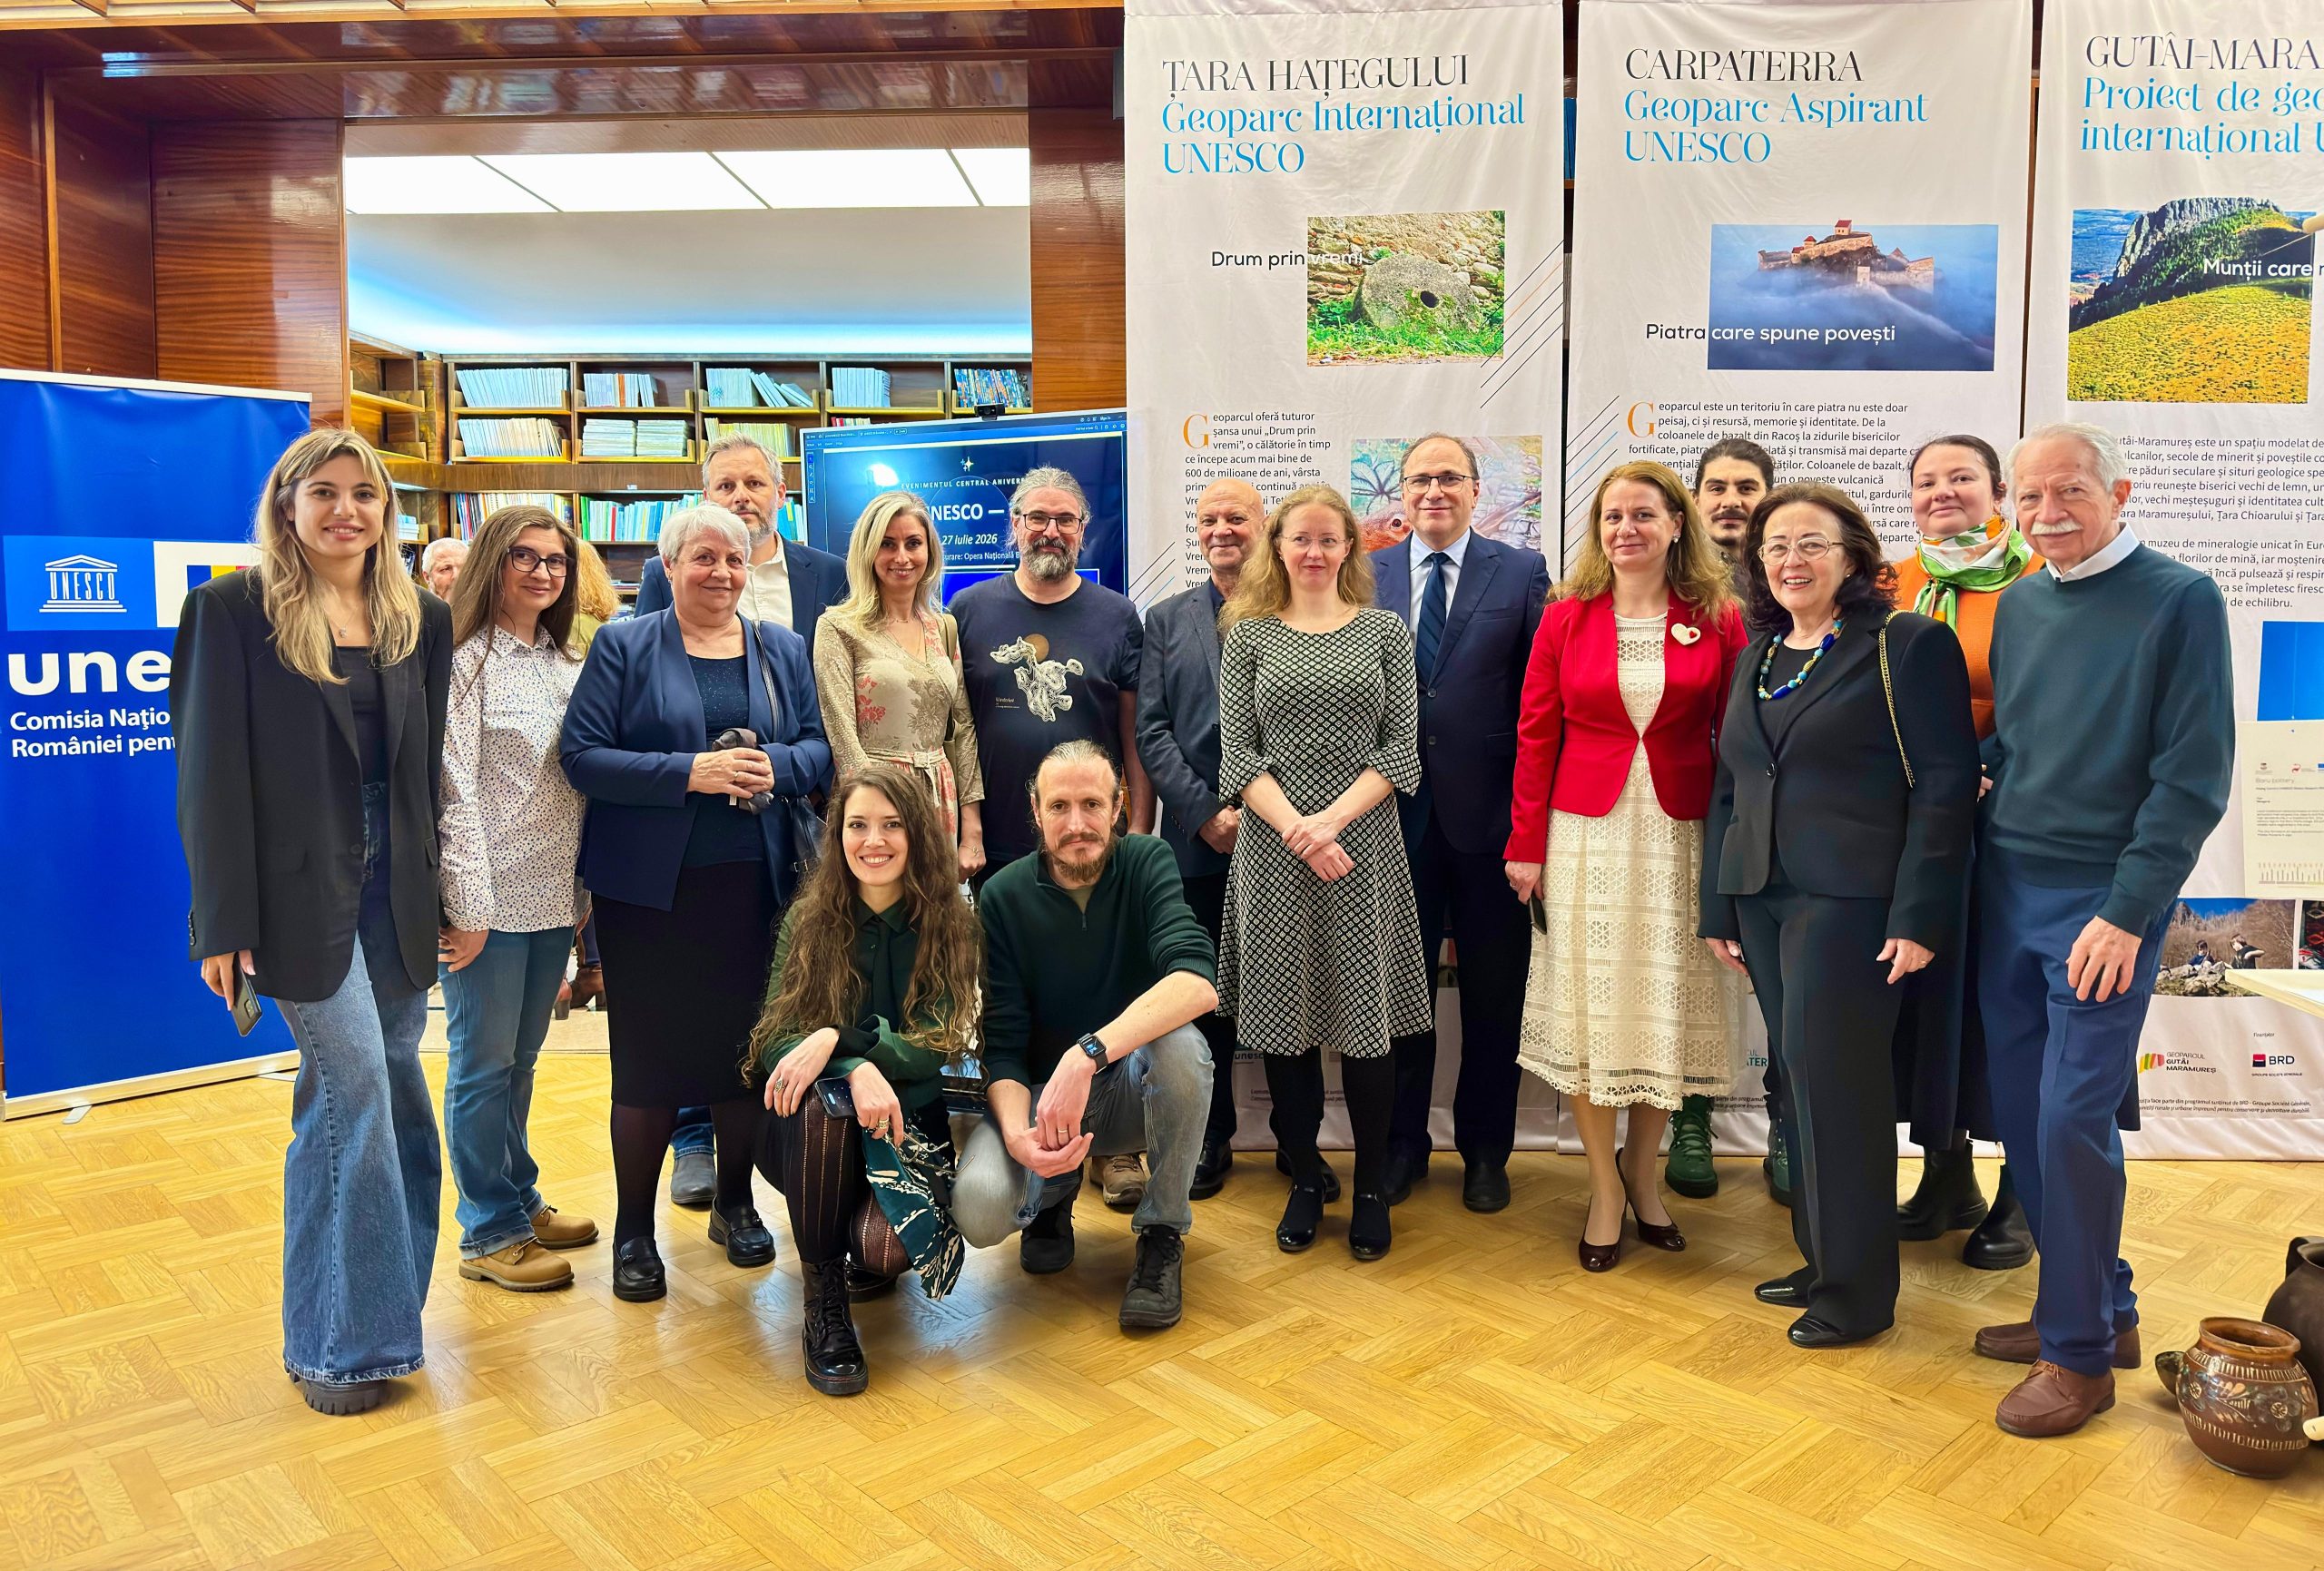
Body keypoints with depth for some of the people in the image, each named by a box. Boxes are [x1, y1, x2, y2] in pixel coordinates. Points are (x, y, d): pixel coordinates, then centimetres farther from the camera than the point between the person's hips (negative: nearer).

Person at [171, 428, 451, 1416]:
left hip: (396, 888, 4)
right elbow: (212, 772, -6)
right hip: (300, 887, -4)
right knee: (358, 1079, -9)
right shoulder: (234, 609, -3)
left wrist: (450, 897, 6)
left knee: (366, 1091, 10)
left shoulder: (421, 620, 9)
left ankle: (335, 1328, 26)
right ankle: (353, 1337, 5)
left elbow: (435, 767, 10)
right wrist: (224, 922, -10)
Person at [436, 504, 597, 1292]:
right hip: (490, 899, -6)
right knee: (483, 1064, 5)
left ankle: (519, 1200, 32)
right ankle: (489, 1233, 17)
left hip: (555, 896, 6)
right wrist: (469, 906, -16)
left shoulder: (569, 664, 11)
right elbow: (455, 791, -14)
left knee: (521, 1056, 18)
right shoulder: (467, 661, -10)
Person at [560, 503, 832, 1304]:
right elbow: (581, 756, -9)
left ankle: (735, 1202, 30)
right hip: (648, 886, -3)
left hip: (754, 882, 3)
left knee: (745, 1043, 10)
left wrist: (775, 766, -15)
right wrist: (689, 773, -20)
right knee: (648, 1050, 4)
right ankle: (633, 1228, 20)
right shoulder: (623, 646, 0)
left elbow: (821, 746, 7)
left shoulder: (781, 648, 10)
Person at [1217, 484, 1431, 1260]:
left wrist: (1331, 820, -13)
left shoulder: (1385, 632, 8)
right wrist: (1294, 828, -14)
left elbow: (1400, 748, 0)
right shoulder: (1249, 637, 8)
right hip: (1273, 850, 1)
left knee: (1365, 1020, 1)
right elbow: (1237, 754, 1)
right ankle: (1304, 1181, 21)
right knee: (1283, 1019, 6)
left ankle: (1371, 1188, 17)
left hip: (1364, 844, 0)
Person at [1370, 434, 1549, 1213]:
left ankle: (1485, 1149, 27)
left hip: (1487, 812, -1)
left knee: (1492, 996, 10)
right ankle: (1402, 1142, 29)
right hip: (1395, 816, 2)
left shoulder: (1522, 573, 1)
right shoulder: (1366, 577, 6)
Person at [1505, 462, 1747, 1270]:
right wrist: (1526, 844, -2)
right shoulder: (1566, 618, 2)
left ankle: (1642, 1170, 31)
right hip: (1586, 833, 0)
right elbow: (1536, 737, 2)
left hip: (1680, 837, 0)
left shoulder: (1719, 621, 1)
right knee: (1589, 1002, 6)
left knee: (1666, 1002, 10)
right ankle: (1605, 1186, 22)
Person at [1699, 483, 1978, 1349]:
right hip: (1763, 900, 6)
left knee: (1830, 1079, -4)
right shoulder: (1757, 655, 15)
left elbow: (1944, 787, -10)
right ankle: (1821, 1257, 25)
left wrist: (1918, 917, -15)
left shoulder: (1907, 643, -4)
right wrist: (1719, 908, 14)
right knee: (1801, 1082, 11)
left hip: (1851, 903, -6)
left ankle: (1856, 1287, 12)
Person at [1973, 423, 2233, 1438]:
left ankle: (2081, 1352, 12)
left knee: (2073, 1120, -5)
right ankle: (2097, 1307, 28)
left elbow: (2193, 776, -11)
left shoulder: (2180, 601, -7)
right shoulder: (2017, 606, 9)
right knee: (2021, 1114, 9)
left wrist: (2125, 912, -16)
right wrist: (1986, 850, 3)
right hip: (2005, 893, 6)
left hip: (2104, 903, -5)